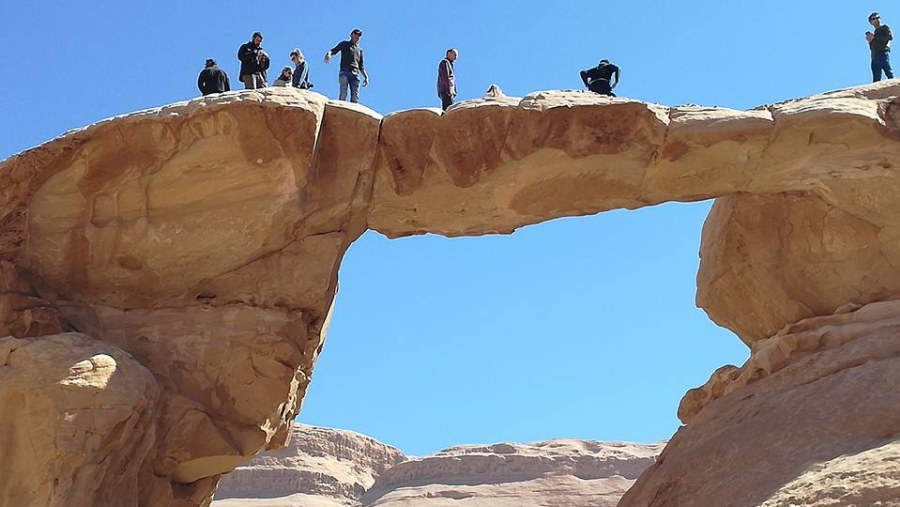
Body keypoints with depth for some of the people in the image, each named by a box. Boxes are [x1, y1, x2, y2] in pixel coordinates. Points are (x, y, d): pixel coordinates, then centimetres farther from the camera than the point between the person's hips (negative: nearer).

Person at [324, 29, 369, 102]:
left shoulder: (359, 50, 30)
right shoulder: (344, 44, 19)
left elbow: (361, 66, 28)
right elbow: (334, 50, 4)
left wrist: (365, 76, 13)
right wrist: (329, 54, -20)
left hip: (355, 74, 4)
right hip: (344, 72, -4)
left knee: (355, 98, -10)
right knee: (343, 95, -18)